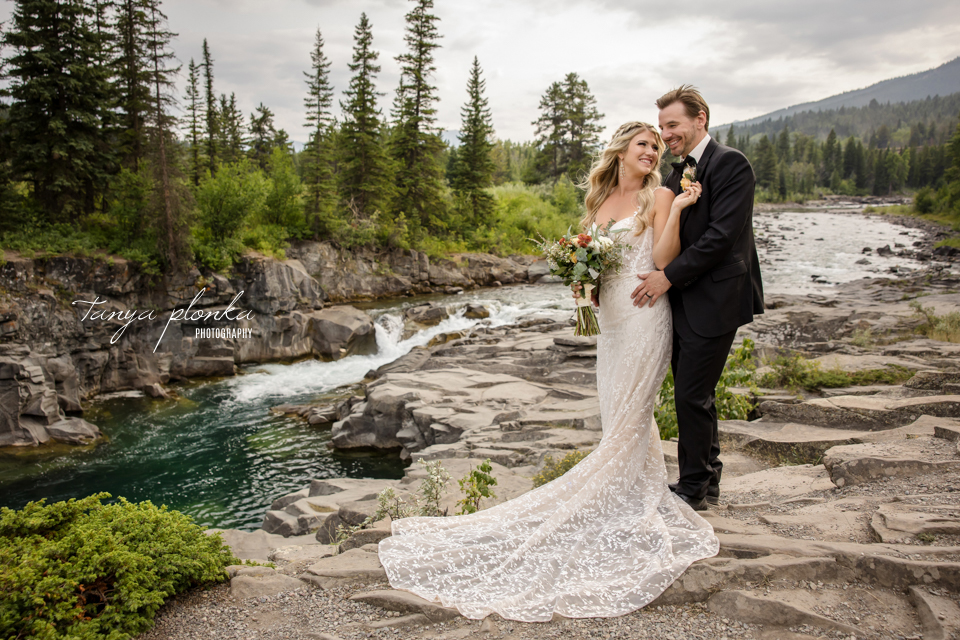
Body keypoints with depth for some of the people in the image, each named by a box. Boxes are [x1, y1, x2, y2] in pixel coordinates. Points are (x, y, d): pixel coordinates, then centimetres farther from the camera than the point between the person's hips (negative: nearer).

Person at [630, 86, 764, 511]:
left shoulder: (730, 164, -10)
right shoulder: (678, 173, 16)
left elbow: (722, 235, -19)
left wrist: (669, 276, -17)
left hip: (713, 300, -8)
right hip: (683, 301, 8)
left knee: (692, 396, -4)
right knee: (695, 395, 15)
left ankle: (692, 489, 13)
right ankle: (708, 483, 30)